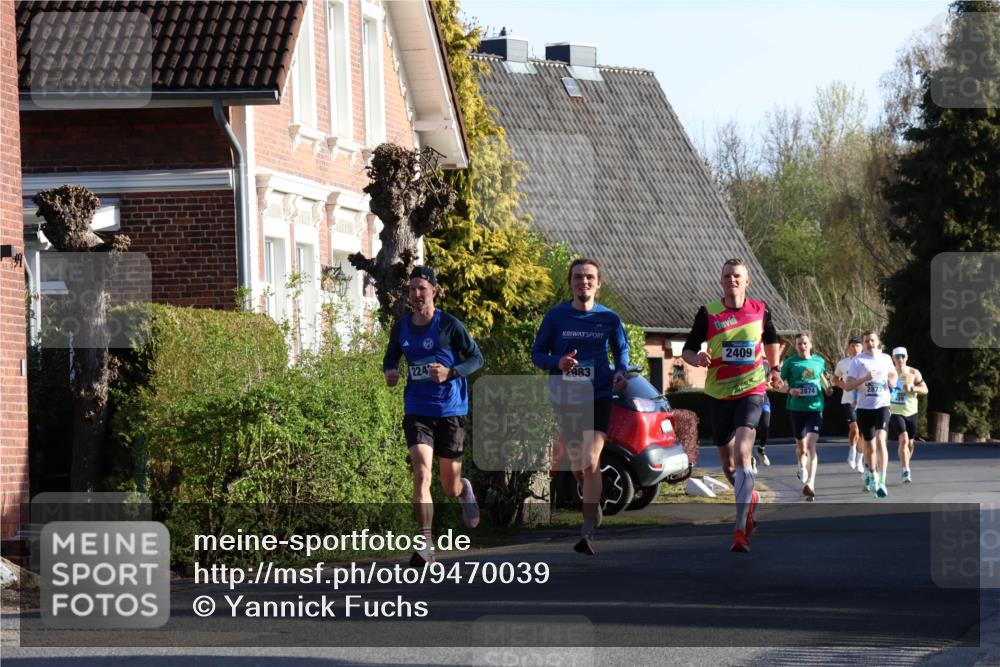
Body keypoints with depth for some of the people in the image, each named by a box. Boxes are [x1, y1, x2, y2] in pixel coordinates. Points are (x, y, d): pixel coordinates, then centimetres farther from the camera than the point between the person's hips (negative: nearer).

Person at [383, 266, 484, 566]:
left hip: (450, 410, -2)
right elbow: (391, 357, 20)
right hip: (417, 411, 2)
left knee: (450, 486, 8)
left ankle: (465, 489, 48)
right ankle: (426, 543, -18)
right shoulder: (401, 328, 3)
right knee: (421, 473, -19)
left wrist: (450, 372, -19)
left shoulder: (449, 325, -8)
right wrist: (389, 372, -3)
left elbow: (477, 357, -2)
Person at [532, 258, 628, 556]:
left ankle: (588, 532, -18)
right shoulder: (555, 317, -1)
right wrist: (558, 362, -18)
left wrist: (621, 371, -5)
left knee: (591, 463, -17)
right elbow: (537, 354, 3)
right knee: (577, 468, 12)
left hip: (598, 397, -2)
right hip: (565, 398, 2)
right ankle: (594, 502, 44)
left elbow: (621, 349, 16)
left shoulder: (609, 318, 0)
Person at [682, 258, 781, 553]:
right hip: (718, 393, 2)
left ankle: (740, 530, -24)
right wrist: (697, 358, -20)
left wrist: (774, 368, 17)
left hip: (751, 390, -2)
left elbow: (771, 340, 23)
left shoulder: (760, 310, 1)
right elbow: (687, 350, 0)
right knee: (727, 462, 12)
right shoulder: (708, 313, -3)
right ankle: (750, 498, 46)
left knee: (742, 453, -20)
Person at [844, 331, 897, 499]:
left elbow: (893, 375, 24)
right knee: (870, 446, 9)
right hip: (864, 408, 0)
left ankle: (881, 482, -24)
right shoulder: (858, 361, -1)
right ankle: (872, 474, 38)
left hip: (882, 405, 0)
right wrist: (865, 378, -20)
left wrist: (892, 380, 1)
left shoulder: (885, 359, 7)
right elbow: (847, 386, -6)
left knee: (880, 440, -19)